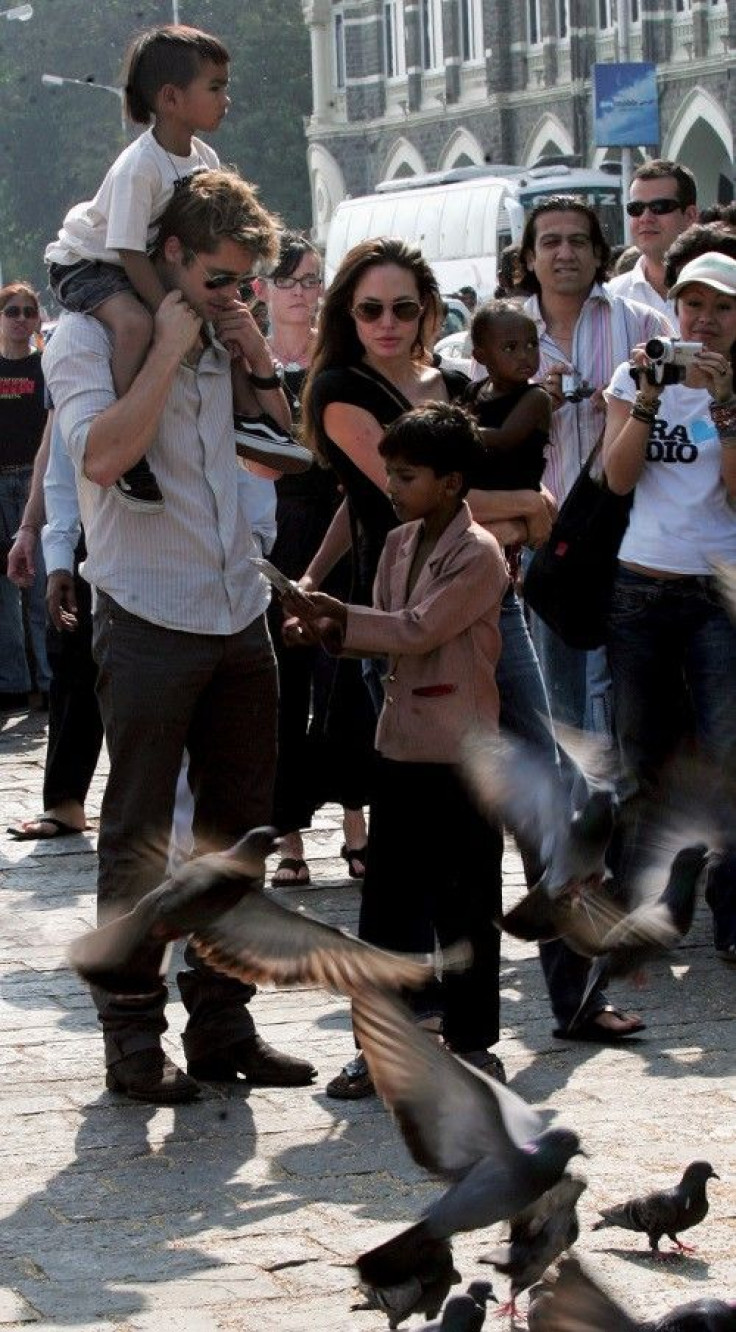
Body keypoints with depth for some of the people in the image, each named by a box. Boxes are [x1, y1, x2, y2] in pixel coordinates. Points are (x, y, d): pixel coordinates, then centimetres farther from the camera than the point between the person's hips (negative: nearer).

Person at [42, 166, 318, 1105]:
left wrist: (255, 357, 3)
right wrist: (169, 350, -17)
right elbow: (103, 453, -22)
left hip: (238, 614, 7)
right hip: (148, 623, -7)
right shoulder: (89, 336, -6)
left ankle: (222, 1024, 19)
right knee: (138, 838, -1)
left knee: (238, 825, 10)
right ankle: (133, 1040, 5)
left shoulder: (219, 340, 12)